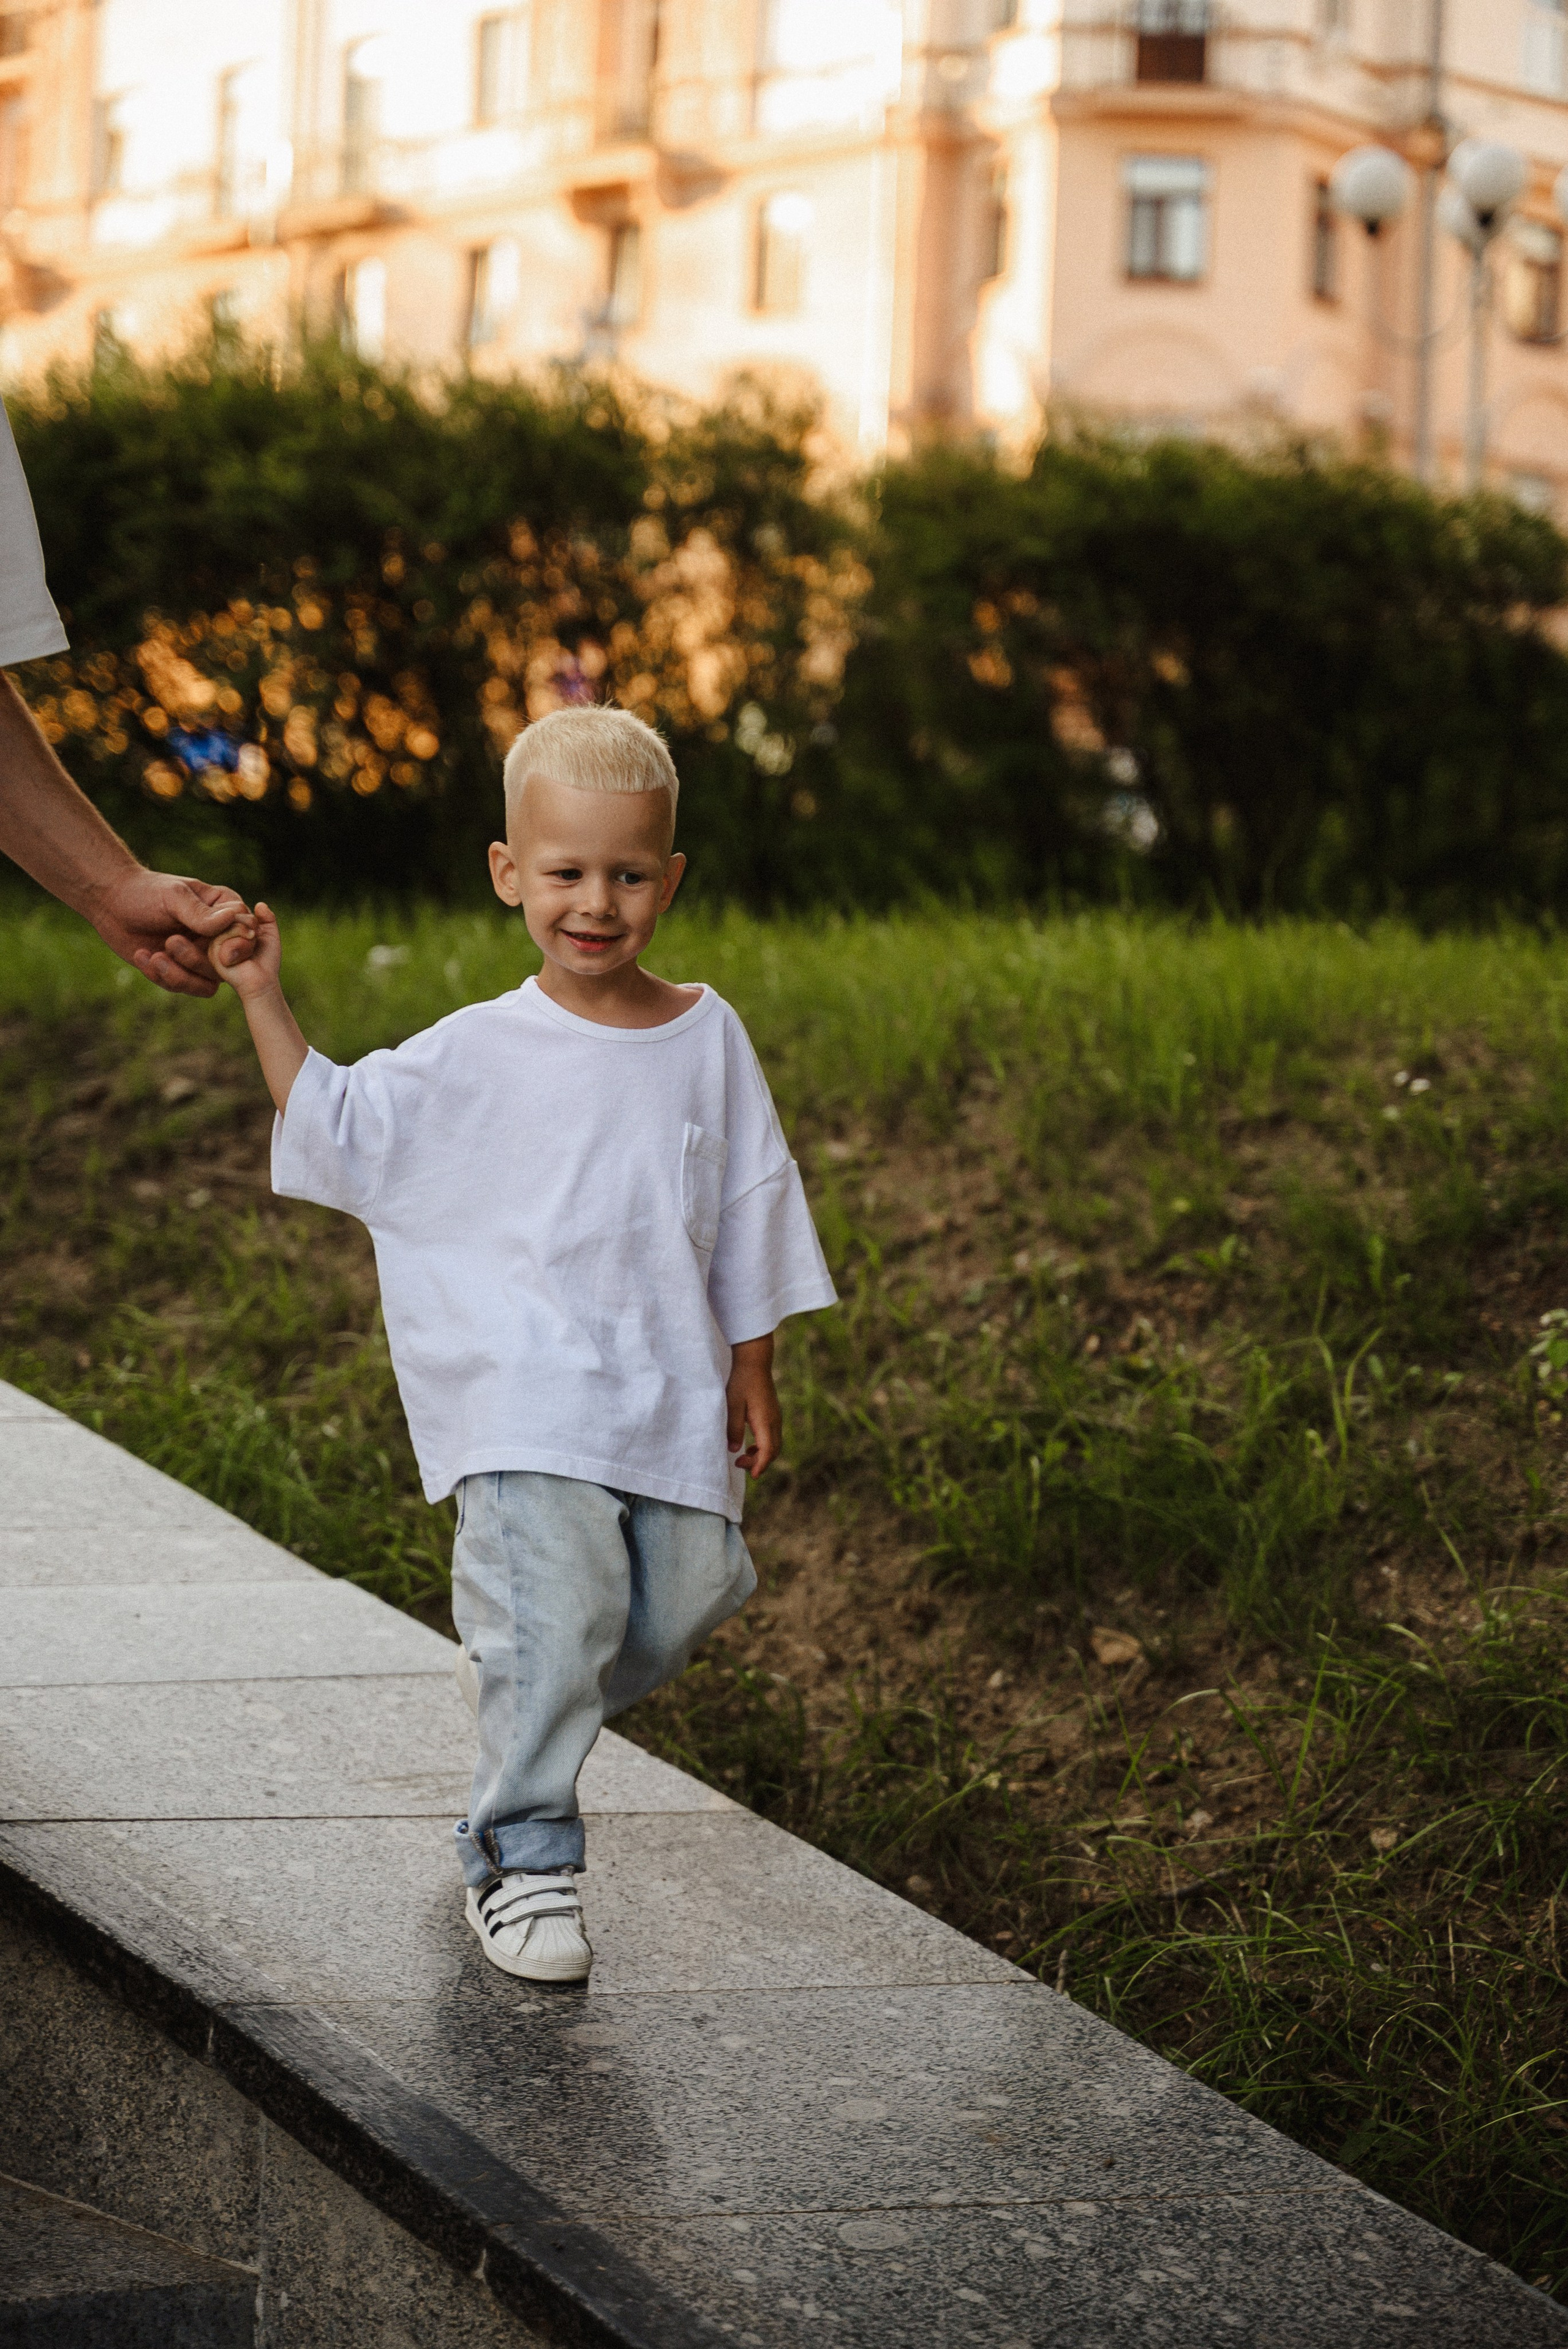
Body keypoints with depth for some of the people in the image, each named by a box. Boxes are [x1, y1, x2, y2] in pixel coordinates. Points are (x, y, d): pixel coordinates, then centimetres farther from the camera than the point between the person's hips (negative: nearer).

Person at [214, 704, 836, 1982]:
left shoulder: (708, 1038, 5)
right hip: (528, 1406, -4)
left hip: (671, 1392, 4)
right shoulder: (477, 1057, -2)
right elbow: (336, 1126, 5)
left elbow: (748, 1209, 13)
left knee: (684, 1602, 9)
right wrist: (266, 1002, -4)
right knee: (550, 1609, -16)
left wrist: (752, 1371, 15)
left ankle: (523, 1694, 37)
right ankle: (522, 1857, -4)